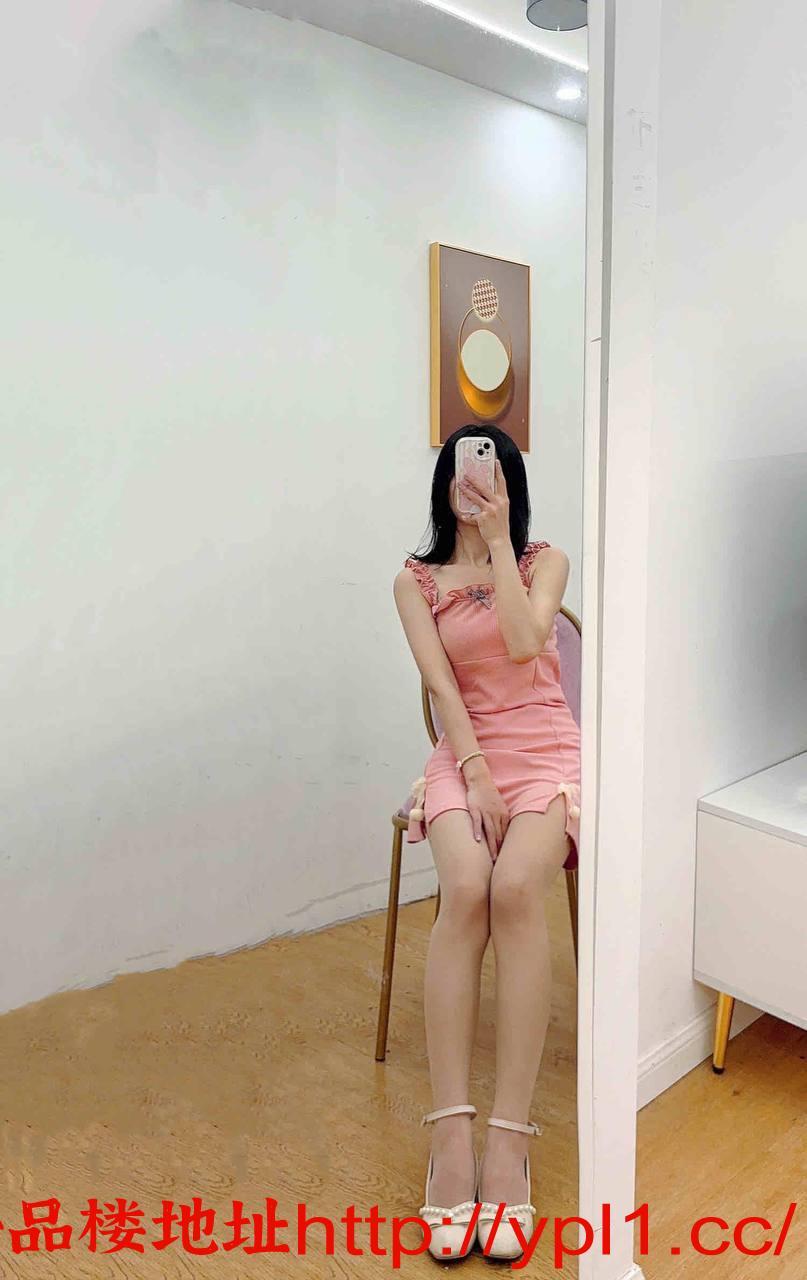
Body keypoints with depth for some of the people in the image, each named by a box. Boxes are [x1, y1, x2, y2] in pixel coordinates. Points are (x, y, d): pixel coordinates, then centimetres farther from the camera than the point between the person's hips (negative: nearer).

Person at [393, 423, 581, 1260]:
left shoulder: (545, 561, 10)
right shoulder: (415, 581, 10)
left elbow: (526, 643, -11)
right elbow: (440, 682, -3)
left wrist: (497, 540, -7)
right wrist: (477, 772, -15)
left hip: (545, 752, 0)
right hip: (464, 756, 1)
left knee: (516, 888, -31)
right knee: (465, 888, -31)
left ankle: (508, 1136, -26)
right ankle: (450, 1132, -27)